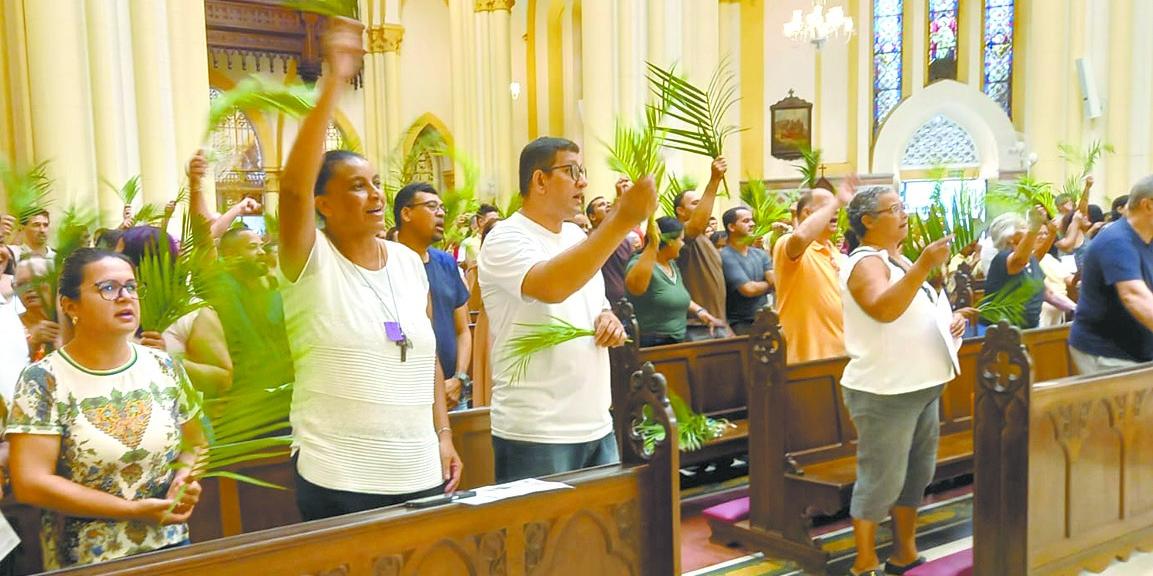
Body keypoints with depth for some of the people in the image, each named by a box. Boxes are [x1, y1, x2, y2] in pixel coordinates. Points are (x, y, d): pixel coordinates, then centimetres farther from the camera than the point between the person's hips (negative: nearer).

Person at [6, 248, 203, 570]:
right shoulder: (43, 381, -12)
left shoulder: (164, 368, -1)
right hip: (86, 562, -4)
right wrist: (131, 510, -19)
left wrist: (185, 478, -12)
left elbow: (194, 444, 9)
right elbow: (30, 483, -17)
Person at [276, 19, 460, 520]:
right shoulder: (311, 263, -8)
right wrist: (334, 83, -29)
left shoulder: (409, 262, 6)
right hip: (338, 482, -4)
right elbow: (293, 185, -27)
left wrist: (444, 435, 9)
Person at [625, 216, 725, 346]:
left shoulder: (672, 264, 11)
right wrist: (652, 245, -42)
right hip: (651, 346, -8)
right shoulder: (640, 263, -16)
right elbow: (635, 287, -39)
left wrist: (699, 310, 9)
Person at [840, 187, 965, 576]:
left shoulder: (899, 260, 16)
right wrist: (924, 266, -37)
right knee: (880, 480, -4)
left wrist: (952, 320, 8)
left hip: (922, 386, 10)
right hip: (884, 391, -10)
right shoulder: (866, 263, -13)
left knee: (916, 474, 17)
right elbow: (884, 309, -32)